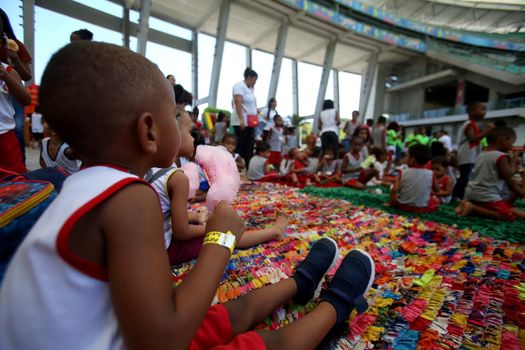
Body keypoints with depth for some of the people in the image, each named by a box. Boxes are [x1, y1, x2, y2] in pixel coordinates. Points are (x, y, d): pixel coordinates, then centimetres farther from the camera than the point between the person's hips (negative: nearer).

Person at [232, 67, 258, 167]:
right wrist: (241, 119, -25)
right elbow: (238, 103, -18)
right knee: (241, 146, -5)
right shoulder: (239, 86, -6)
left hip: (250, 123, 9)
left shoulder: (250, 89, 20)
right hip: (241, 122, -9)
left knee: (249, 146, 7)